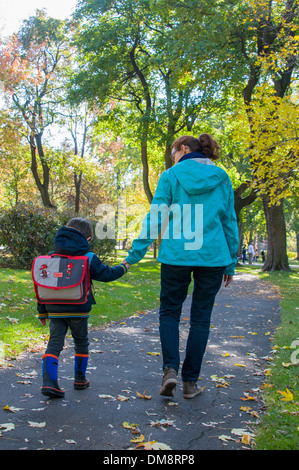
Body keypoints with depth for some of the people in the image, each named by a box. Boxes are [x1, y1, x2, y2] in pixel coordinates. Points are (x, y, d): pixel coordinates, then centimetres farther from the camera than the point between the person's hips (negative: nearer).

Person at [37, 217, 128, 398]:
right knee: (81, 342, 16)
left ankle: (49, 382, -10)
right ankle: (80, 379, 26)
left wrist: (42, 311, 14)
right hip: (78, 310, -2)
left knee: (54, 343, 3)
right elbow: (106, 274, -3)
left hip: (55, 310, 3)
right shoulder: (88, 258, -6)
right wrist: (123, 268, 17)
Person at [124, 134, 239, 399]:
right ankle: (190, 381, 14)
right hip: (213, 257, 2)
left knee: (169, 312, 15)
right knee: (200, 318, 11)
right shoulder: (222, 179, 9)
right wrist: (231, 264, 15)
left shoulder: (171, 176, 1)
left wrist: (134, 255, 2)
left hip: (176, 256, -2)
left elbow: (155, 219, -3)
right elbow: (230, 222, 9)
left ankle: (170, 368, -2)